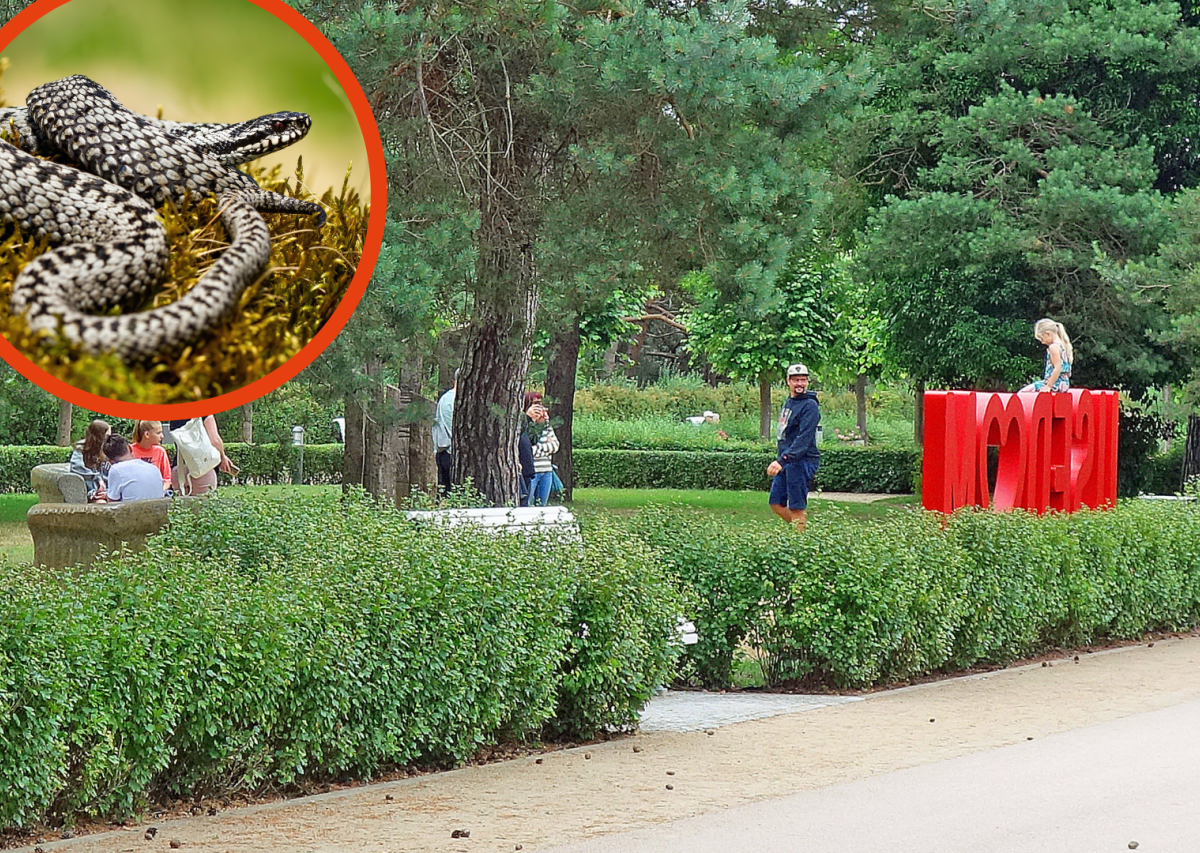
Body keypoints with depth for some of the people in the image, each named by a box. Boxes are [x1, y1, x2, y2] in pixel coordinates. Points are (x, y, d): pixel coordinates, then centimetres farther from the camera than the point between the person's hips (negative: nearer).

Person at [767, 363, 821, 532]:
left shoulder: (809, 406, -13)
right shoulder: (788, 402, 15)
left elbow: (804, 439, -22)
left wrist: (782, 460, -30)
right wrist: (779, 460, 21)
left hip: (802, 461, -9)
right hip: (786, 461, 9)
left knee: (797, 507, -6)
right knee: (776, 503, 10)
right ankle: (805, 528, 21)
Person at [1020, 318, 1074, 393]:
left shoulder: (1053, 347, -14)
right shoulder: (1063, 345, 16)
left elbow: (1057, 369, -22)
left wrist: (1048, 386, -20)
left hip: (1055, 384, -10)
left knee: (1022, 392, -13)